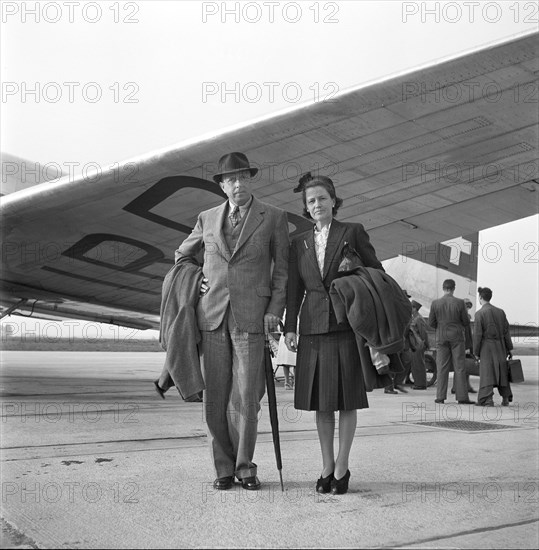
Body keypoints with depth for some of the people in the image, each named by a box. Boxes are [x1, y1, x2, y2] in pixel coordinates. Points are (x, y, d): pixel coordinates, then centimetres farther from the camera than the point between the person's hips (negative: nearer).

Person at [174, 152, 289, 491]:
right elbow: (183, 255, 28)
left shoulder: (274, 218, 4)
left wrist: (275, 311, -6)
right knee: (216, 397, 4)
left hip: (251, 316, -3)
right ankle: (224, 467, 15)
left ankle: (245, 466, 12)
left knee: (246, 396, -5)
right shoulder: (208, 219, 12)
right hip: (212, 316, 3)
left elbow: (282, 269, 4)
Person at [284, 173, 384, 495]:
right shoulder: (300, 243, 13)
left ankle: (342, 468, 11)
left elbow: (377, 274, 5)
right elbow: (294, 288, 12)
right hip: (314, 327, 3)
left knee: (347, 398, 1)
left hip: (347, 325, -3)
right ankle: (327, 468, 16)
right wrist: (289, 327, 3)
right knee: (321, 401, 6)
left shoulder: (353, 233, 4)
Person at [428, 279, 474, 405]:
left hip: (441, 338, 1)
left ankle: (440, 397, 3)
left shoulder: (435, 303, -3)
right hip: (456, 337, -1)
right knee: (459, 367, 3)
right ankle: (462, 397, 2)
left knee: (442, 367, 4)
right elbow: (466, 322, -2)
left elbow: (431, 323, 0)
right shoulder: (459, 303, -7)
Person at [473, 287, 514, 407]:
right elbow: (506, 331, 8)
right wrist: (509, 348, 13)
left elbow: (477, 334, -11)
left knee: (487, 373, -4)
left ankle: (488, 400, -13)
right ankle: (505, 398, 19)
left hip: (487, 347, -5)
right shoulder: (500, 311, 6)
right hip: (500, 346, 5)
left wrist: (476, 352, -4)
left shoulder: (480, 313, -8)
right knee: (502, 372, 14)